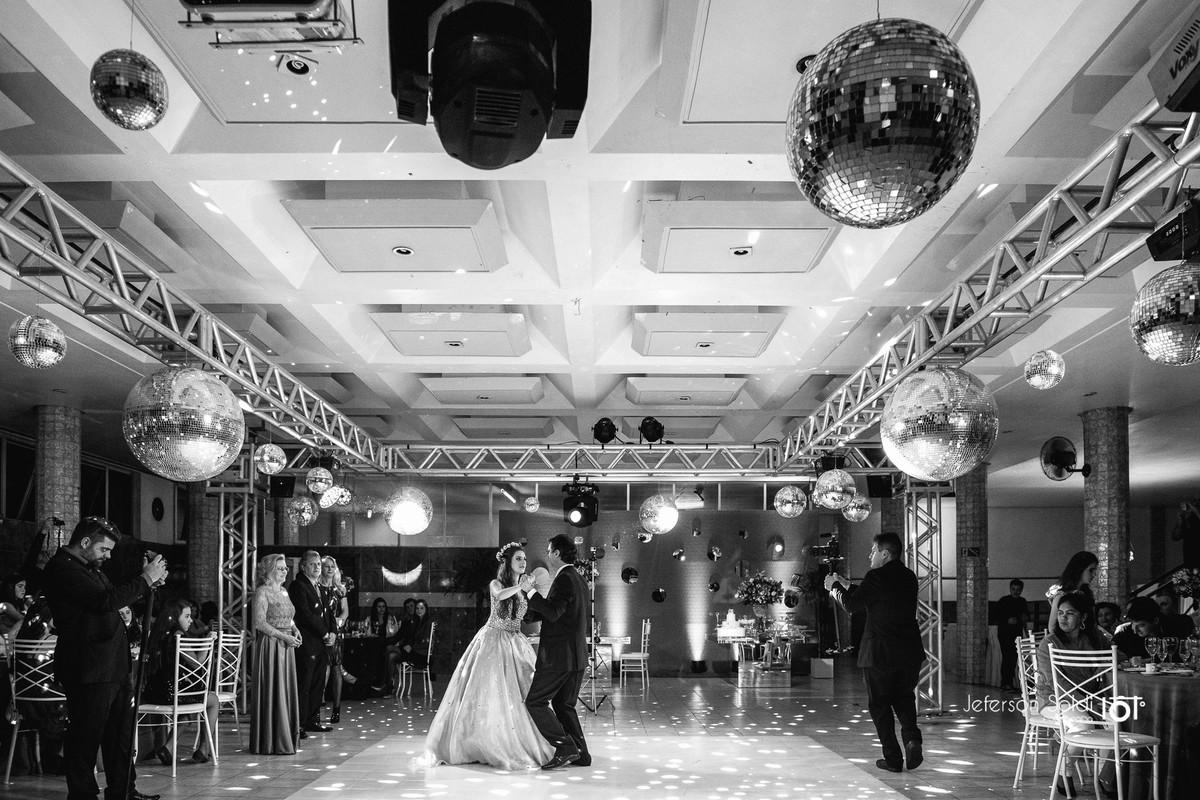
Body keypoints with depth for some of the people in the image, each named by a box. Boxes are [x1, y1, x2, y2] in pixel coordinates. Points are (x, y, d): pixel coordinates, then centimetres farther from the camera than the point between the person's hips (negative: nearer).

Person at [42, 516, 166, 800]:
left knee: (121, 731, 15)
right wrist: (145, 579, -16)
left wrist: (150, 580, 8)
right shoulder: (61, 569, -15)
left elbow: (117, 600, 24)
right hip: (88, 670, -10)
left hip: (114, 667, 10)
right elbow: (106, 601, -25)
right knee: (85, 737, -2)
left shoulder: (90, 568, 17)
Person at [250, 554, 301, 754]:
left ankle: (287, 736, 14)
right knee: (272, 691, -4)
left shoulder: (283, 592, 16)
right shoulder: (262, 592, -9)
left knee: (287, 691, 8)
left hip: (286, 647, 8)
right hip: (270, 646, -8)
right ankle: (274, 742, 1)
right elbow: (260, 623, -16)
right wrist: (284, 636, -18)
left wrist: (294, 630, 3)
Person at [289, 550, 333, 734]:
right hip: (306, 645, -9)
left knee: (318, 685, 11)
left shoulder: (318, 587, 20)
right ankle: (299, 724, -2)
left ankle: (313, 721, 17)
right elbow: (305, 614, -15)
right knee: (303, 685, -6)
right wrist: (325, 634, -12)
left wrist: (331, 633, 5)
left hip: (321, 644, 9)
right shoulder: (298, 586, -8)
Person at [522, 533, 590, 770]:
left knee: (535, 701, -3)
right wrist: (532, 598, 26)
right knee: (563, 705, 16)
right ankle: (581, 754, 15)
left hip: (559, 656, -10)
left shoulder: (565, 579, -16)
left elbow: (553, 612, -27)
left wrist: (531, 592, -20)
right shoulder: (578, 578, 15)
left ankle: (565, 748, -8)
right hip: (576, 655, 10)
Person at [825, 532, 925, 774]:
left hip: (879, 653, -6)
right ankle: (912, 738, -4)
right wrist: (847, 586, 24)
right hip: (910, 652, 6)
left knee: (879, 704, 8)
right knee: (904, 698, 21)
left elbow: (851, 605, -8)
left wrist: (835, 587, 9)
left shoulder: (877, 577, -13)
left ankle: (893, 758, 7)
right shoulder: (909, 577, 10)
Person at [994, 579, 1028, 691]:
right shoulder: (1003, 601, -3)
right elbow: (997, 617, -7)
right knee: (1007, 656, -12)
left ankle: (1008, 682, 11)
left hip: (1017, 633, 5)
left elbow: (1026, 616, 22)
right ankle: (1006, 683, -11)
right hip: (1005, 633, -5)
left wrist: (1025, 618, -1)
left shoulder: (1022, 602, 13)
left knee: (1014, 657, 4)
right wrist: (1007, 621, -23)